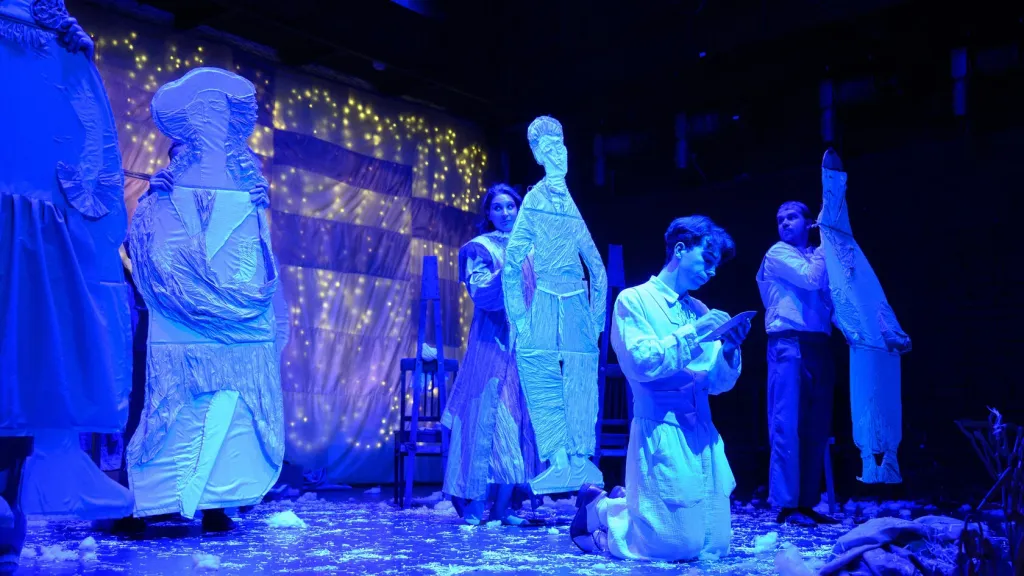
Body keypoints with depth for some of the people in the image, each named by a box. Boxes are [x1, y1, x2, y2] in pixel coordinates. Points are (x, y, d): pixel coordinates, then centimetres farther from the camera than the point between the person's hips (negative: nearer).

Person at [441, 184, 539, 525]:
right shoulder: (480, 248, 2)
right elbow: (480, 293, -12)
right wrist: (507, 267, -23)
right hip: (491, 344, -5)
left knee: (518, 423, 2)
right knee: (487, 419, -8)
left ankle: (502, 507, 7)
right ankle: (474, 505, -2)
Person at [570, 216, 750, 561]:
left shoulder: (700, 311, 15)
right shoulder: (634, 300, -3)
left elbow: (718, 383, 12)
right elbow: (639, 364, -17)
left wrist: (729, 349, -7)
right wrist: (692, 332, -15)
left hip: (703, 432, 7)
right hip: (660, 431, -7)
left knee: (715, 544, 8)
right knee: (676, 546, -8)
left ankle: (625, 504, 26)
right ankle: (598, 509, 16)